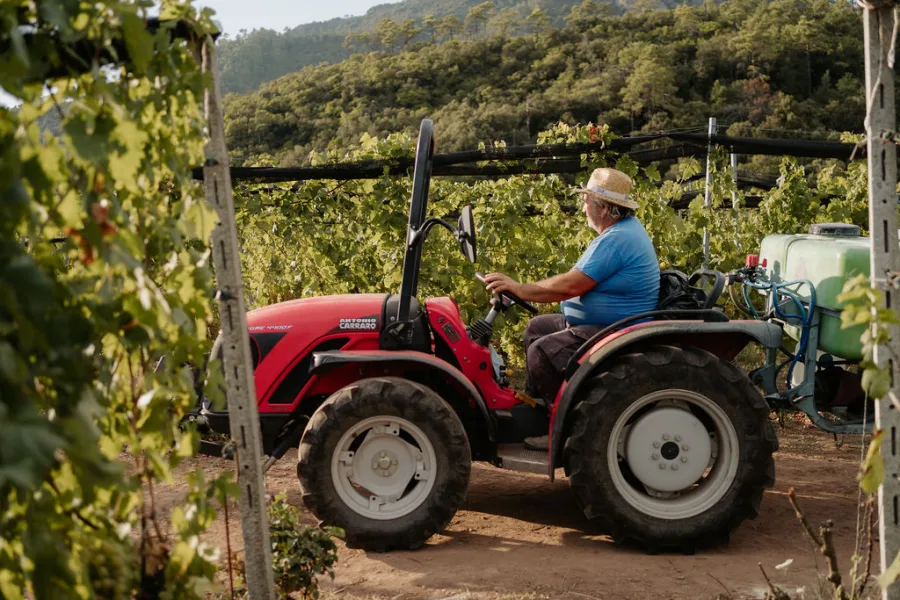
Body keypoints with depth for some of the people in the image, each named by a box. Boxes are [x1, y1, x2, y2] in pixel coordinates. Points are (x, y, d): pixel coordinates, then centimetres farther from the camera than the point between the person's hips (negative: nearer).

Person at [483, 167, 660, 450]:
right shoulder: (624, 228, 12)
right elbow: (576, 279, 13)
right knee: (537, 327, 16)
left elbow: (571, 286, -26)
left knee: (541, 351, -22)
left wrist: (519, 288, -17)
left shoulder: (616, 240, -23)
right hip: (598, 322, 12)